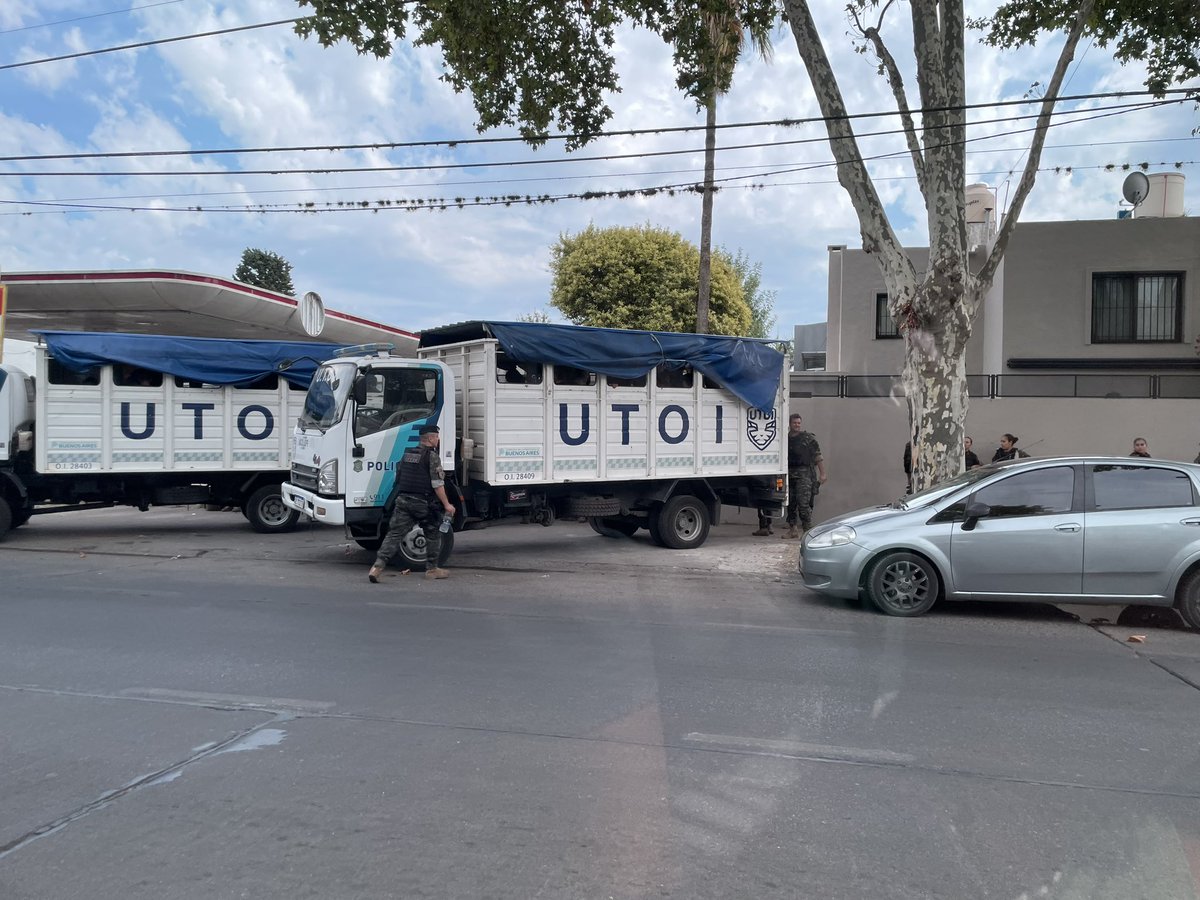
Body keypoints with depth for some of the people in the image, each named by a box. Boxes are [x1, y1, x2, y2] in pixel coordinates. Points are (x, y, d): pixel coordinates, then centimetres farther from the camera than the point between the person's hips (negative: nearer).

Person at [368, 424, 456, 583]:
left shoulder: (407, 454, 14)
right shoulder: (432, 456, -9)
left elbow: (398, 480, 21)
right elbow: (437, 484, -14)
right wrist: (446, 504, -9)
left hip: (403, 500, 6)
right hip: (424, 503, -6)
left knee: (394, 534, 1)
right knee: (433, 534, 12)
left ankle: (378, 566, -13)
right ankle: (431, 569, 19)